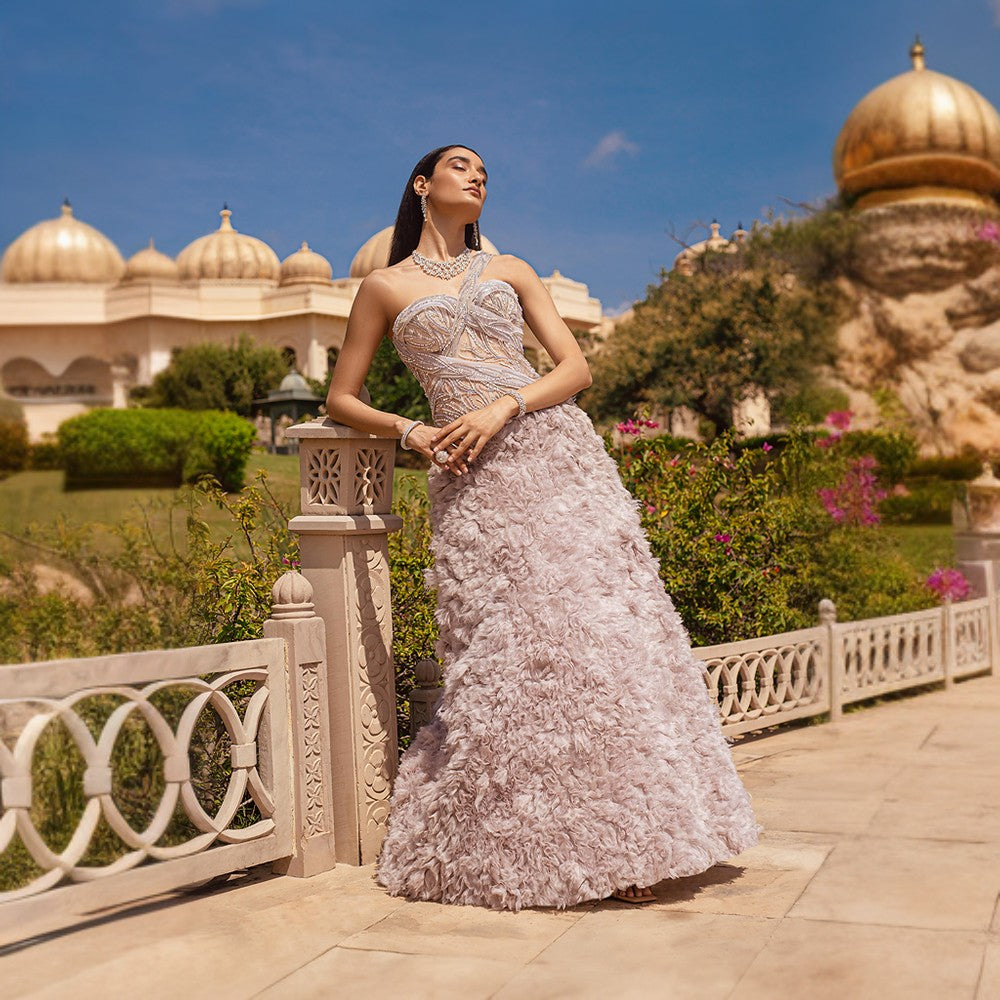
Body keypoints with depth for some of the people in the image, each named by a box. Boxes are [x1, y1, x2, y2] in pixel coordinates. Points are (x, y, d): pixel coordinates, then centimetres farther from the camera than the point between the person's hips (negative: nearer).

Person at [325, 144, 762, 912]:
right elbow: (341, 400, 14)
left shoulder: (511, 271, 18)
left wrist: (504, 407, -9)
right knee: (506, 655, -6)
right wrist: (411, 432, -5)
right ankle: (511, 849, 7)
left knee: (601, 635, -4)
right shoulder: (387, 288, 13)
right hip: (473, 481, -2)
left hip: (557, 453, 2)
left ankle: (630, 839, 3)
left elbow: (577, 368, 9)